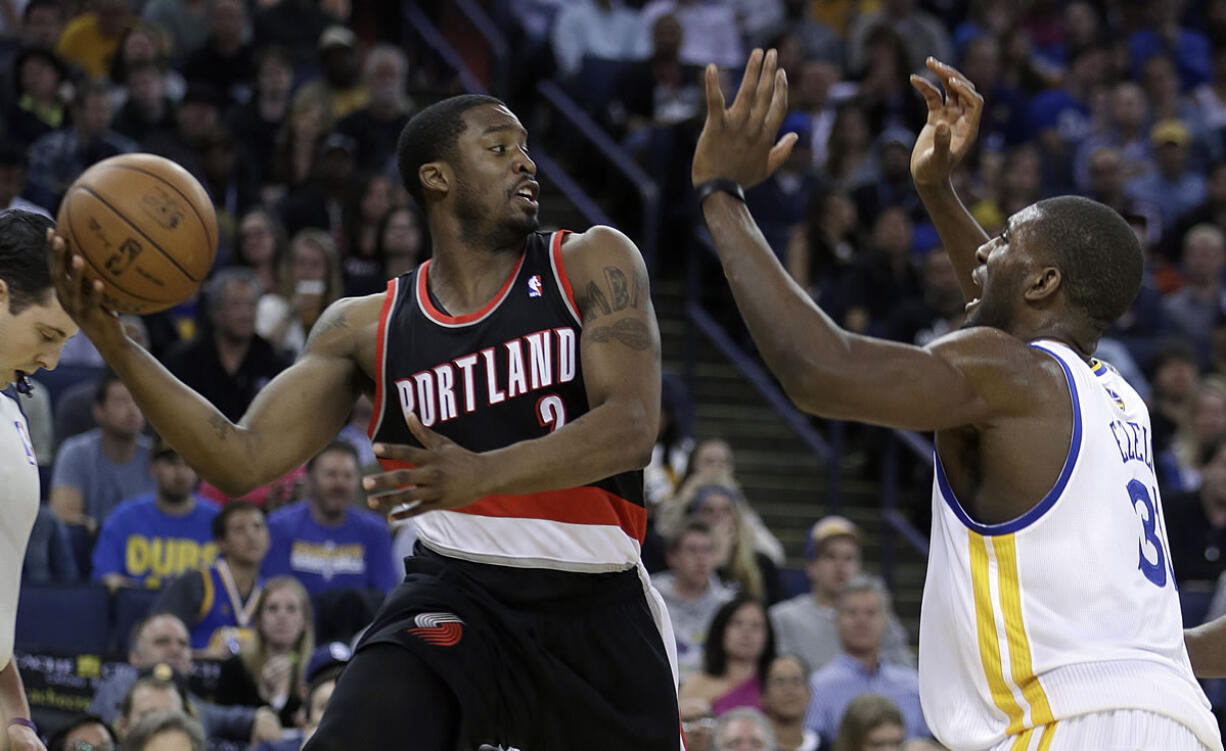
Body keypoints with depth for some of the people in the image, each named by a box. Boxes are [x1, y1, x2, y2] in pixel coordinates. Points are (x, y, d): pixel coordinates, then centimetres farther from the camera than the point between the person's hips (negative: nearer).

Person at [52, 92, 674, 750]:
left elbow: (631, 428, -17)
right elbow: (242, 461, -1)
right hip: (453, 593, 0)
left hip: (597, 604, 0)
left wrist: (482, 474, -35)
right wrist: (113, 343, -13)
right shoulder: (365, 328, 4)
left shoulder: (591, 265, -2)